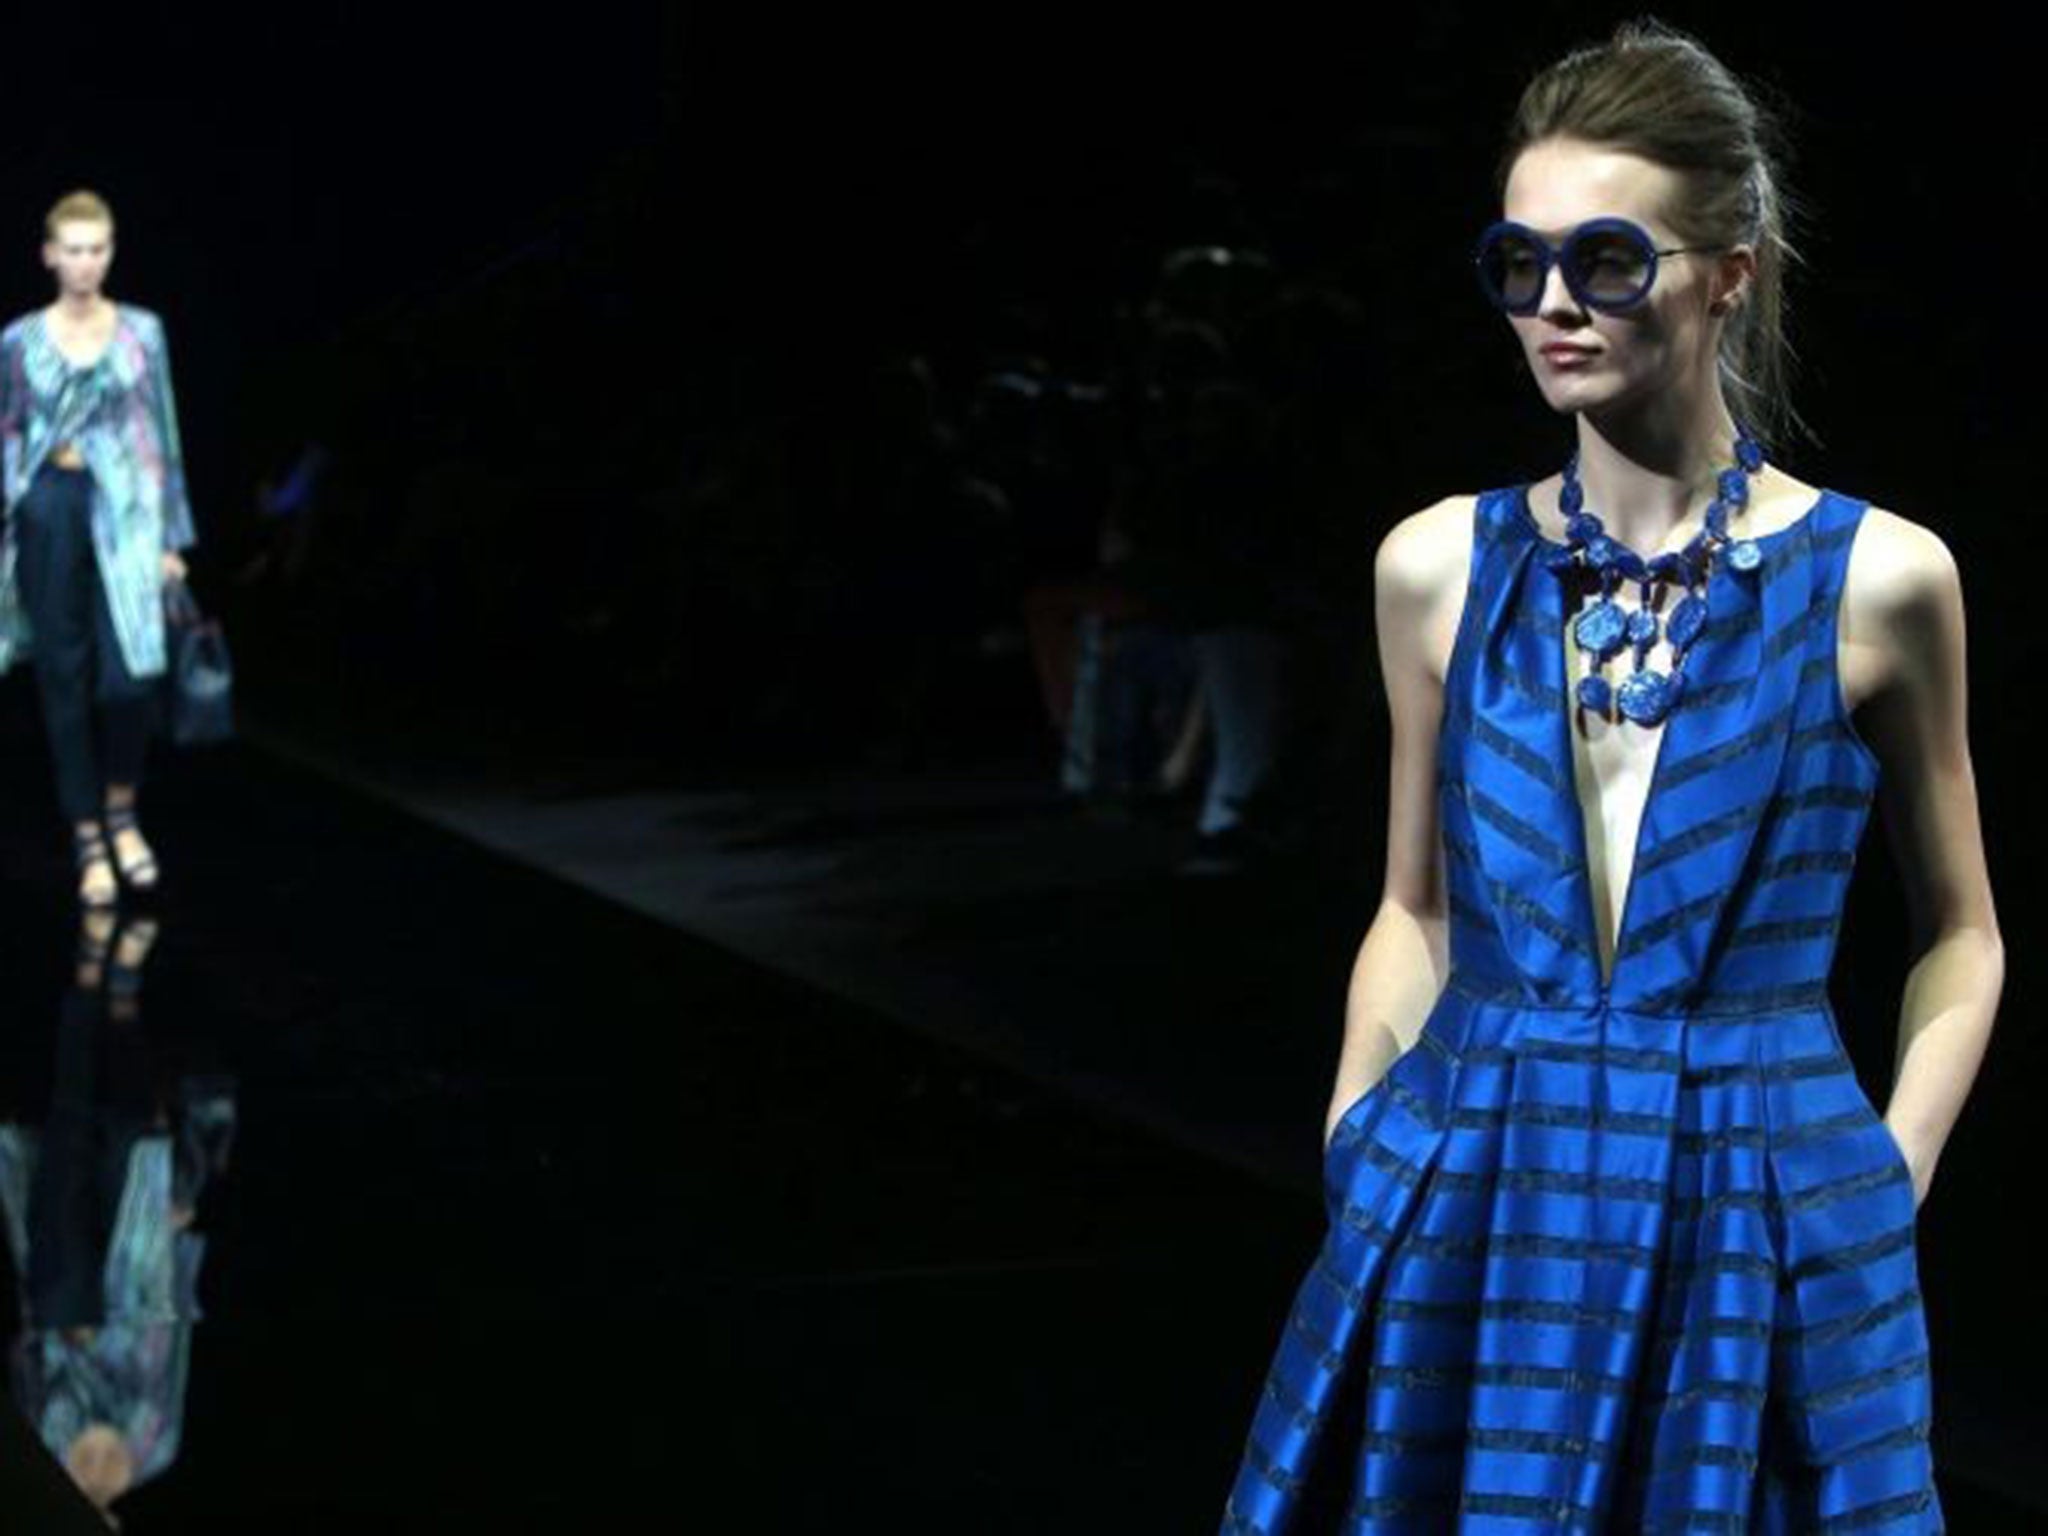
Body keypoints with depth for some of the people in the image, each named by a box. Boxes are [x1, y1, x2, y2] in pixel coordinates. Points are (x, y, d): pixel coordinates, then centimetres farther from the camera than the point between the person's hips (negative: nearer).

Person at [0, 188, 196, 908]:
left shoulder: (142, 332, 4)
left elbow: (162, 435, 6)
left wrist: (171, 538, 4)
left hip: (124, 507, 0)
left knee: (130, 672, -11)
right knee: (65, 678, 3)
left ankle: (121, 808, 14)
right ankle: (88, 837, 12)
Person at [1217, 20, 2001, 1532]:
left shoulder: (1877, 578, -4)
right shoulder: (1438, 564, 2)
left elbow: (1958, 931, 6)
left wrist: (1891, 1181, -5)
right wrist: (1358, 1128, 1)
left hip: (1762, 1225, -2)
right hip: (1465, 1220, 2)